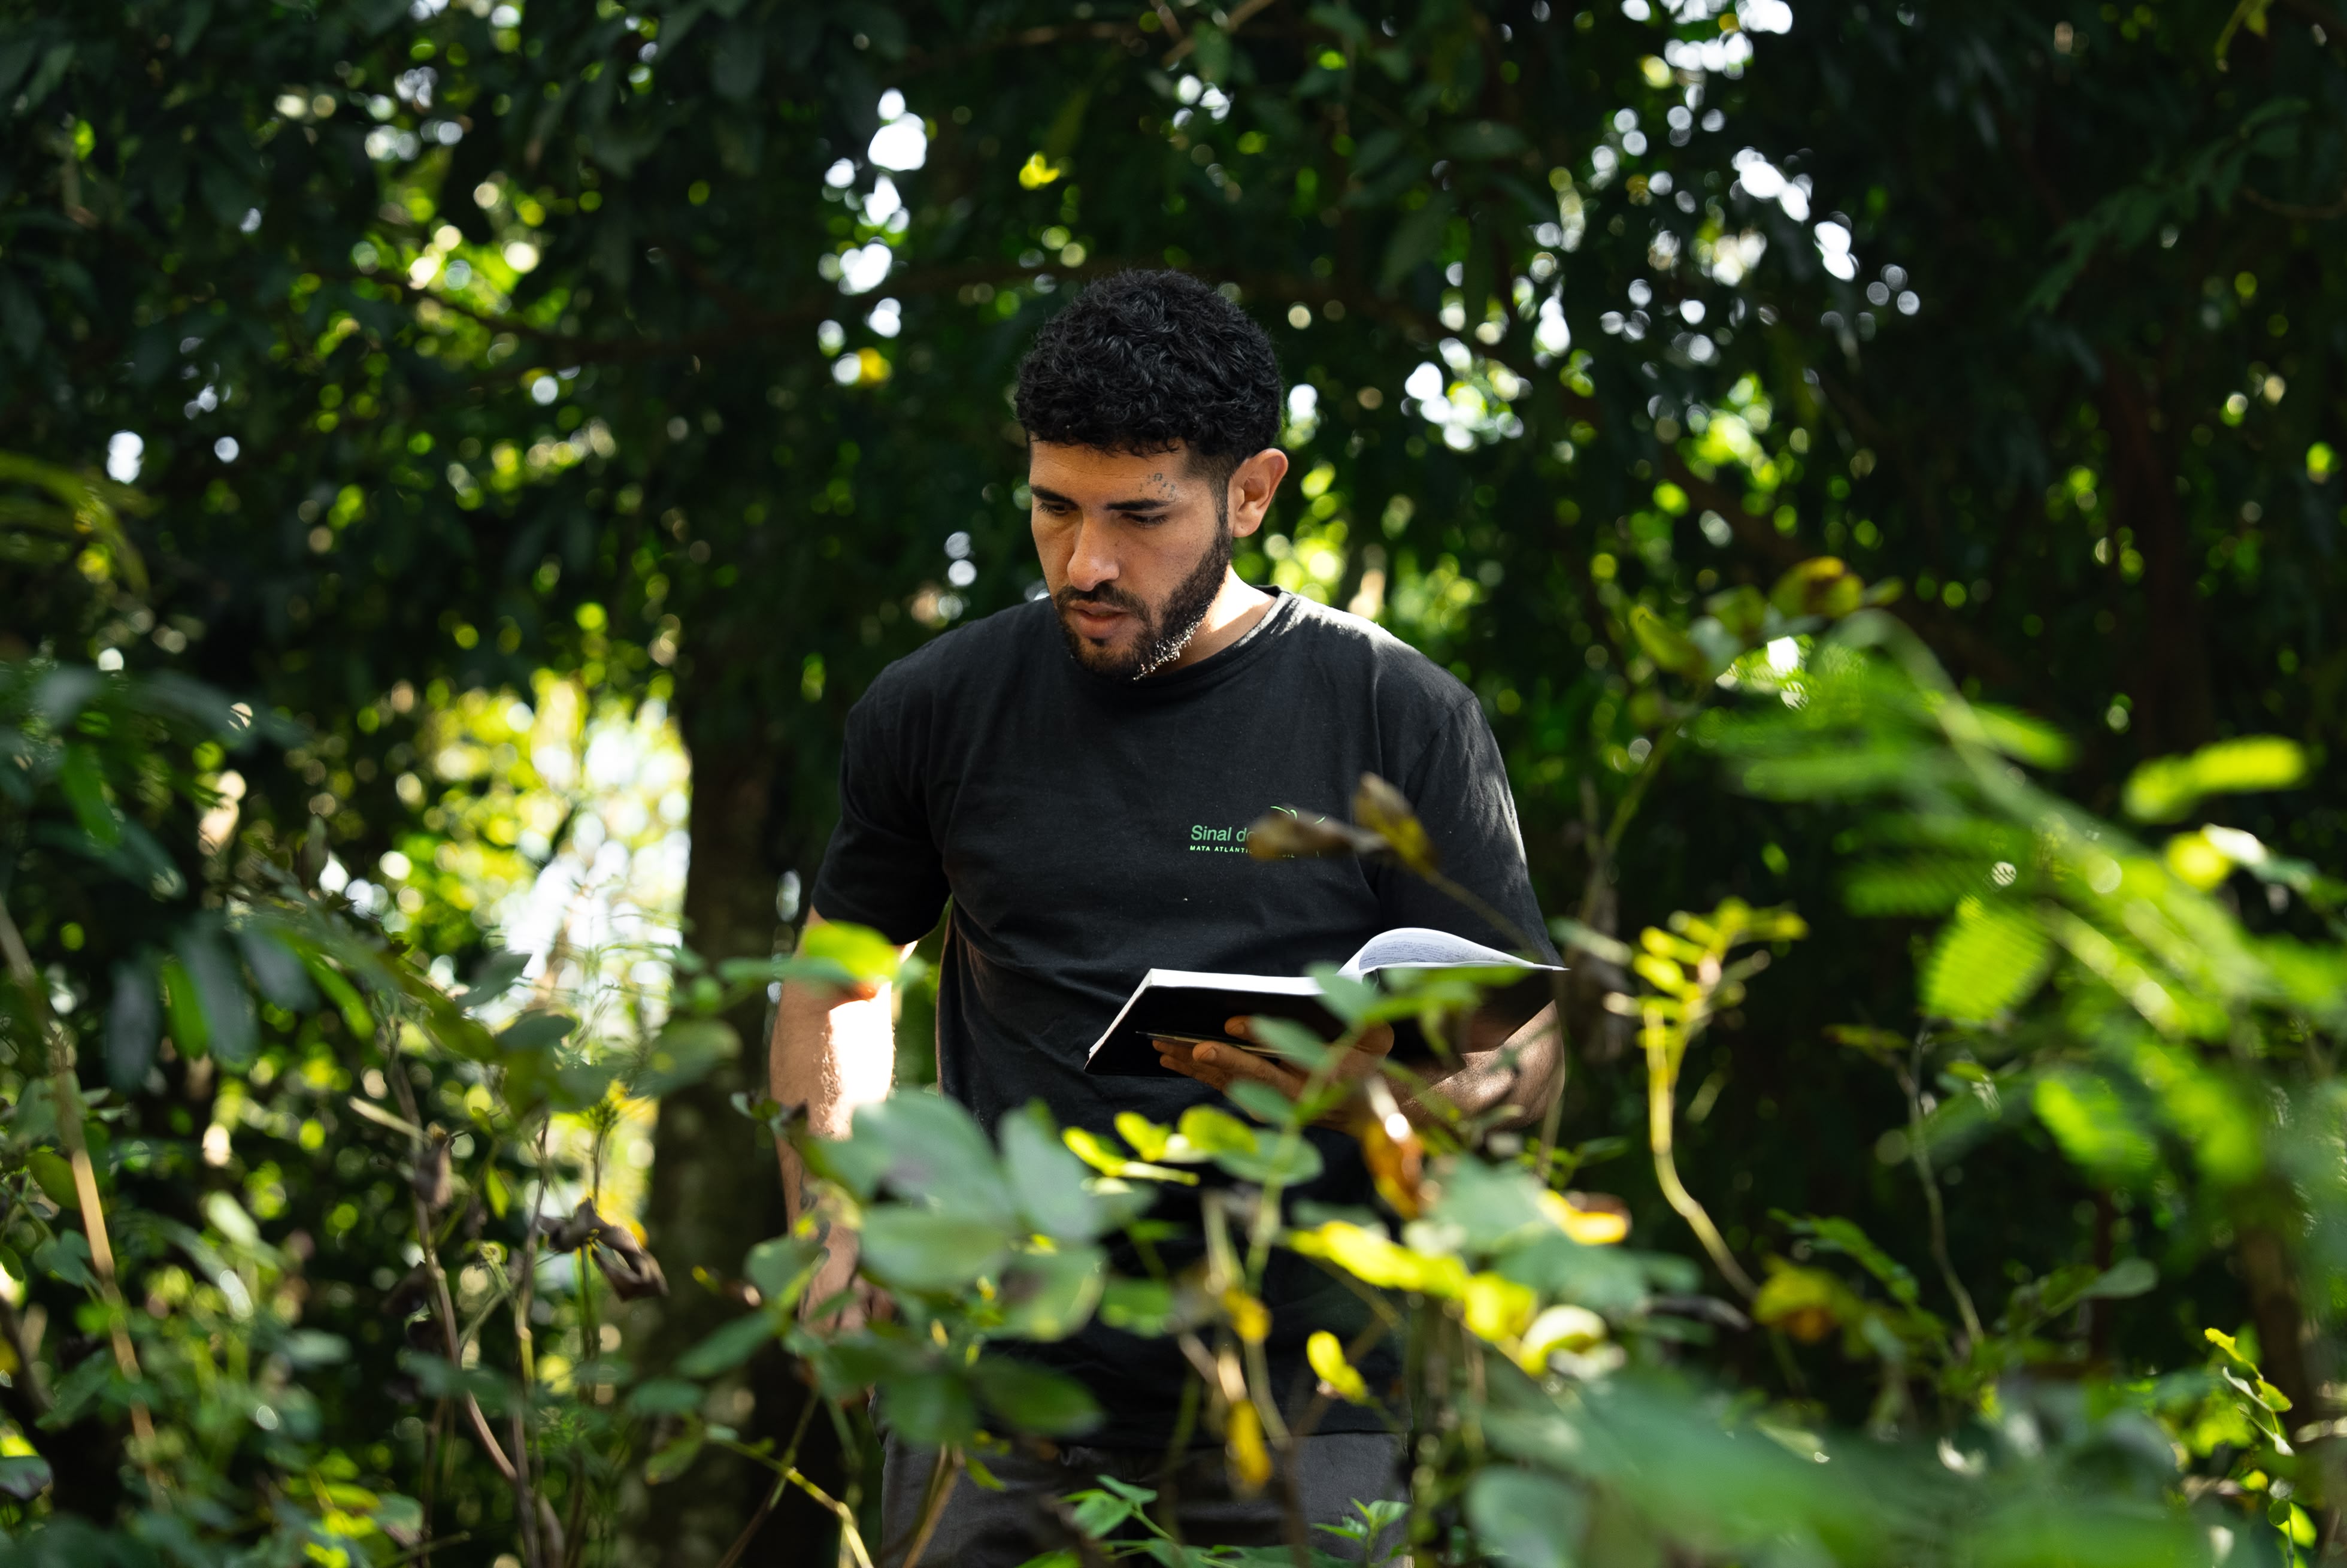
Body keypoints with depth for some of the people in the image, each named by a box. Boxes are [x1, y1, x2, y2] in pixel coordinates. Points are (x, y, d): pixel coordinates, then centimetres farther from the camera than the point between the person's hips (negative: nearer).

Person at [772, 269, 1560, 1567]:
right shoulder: (936, 711, 7)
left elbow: (1525, 1054, 3)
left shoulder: (1400, 716, 0)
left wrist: (1377, 1085, -19)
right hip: (997, 1389, 2)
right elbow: (840, 974, 21)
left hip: (1300, 1408, -1)